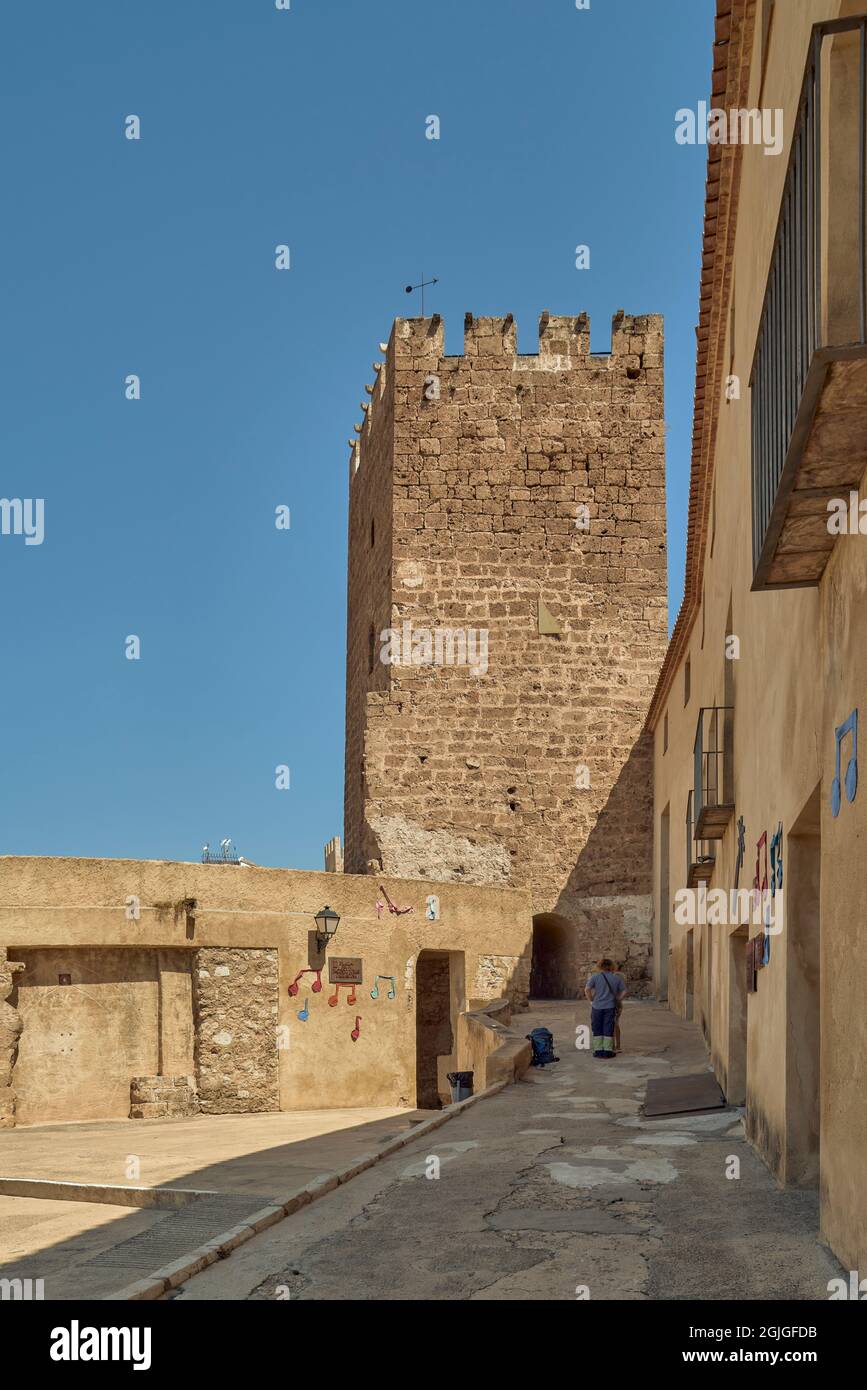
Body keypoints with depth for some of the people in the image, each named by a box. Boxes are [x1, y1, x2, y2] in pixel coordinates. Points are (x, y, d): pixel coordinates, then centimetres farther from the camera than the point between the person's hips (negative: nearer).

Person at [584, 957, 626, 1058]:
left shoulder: (595, 976, -4)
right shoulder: (616, 978, 3)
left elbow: (587, 989, -12)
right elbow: (624, 991, 5)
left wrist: (591, 1000, 0)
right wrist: (617, 1000, 14)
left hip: (597, 1006, -1)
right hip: (610, 1007, 1)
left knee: (597, 1029, 9)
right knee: (608, 1028, 6)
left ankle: (598, 1050, 10)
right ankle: (607, 1050, 6)